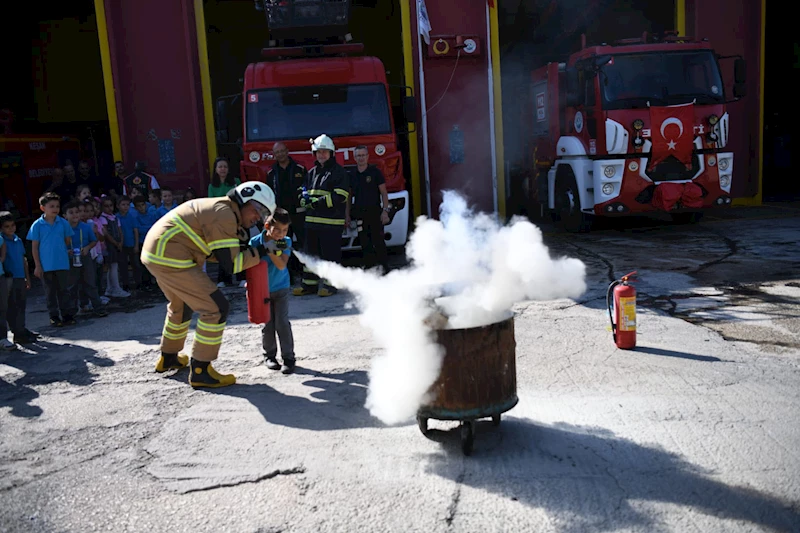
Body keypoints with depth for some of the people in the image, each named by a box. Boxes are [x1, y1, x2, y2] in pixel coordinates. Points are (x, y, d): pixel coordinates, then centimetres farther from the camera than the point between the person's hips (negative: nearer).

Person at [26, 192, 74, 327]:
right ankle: (54, 316, 18)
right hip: (46, 265, -1)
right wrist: (37, 265, -5)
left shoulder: (63, 223, -1)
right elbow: (34, 246, -2)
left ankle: (65, 314, 20)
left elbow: (68, 241, 11)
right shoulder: (37, 225, -5)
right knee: (50, 292, 8)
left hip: (62, 264, 1)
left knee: (64, 290, 9)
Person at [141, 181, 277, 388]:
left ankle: (168, 357, 48)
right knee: (217, 308, -9)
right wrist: (260, 252, -8)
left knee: (181, 304, 31)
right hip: (169, 258, -11)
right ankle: (200, 371, 0)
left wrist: (244, 245, 3)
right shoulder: (224, 214, -15)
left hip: (155, 252, 11)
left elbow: (217, 253, 16)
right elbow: (230, 264, -17)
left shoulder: (222, 209, 15)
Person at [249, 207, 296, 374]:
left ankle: (288, 357, 3)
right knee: (268, 324, 6)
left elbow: (281, 265, -21)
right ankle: (270, 355, 24)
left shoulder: (286, 242, -13)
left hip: (281, 288, 0)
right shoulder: (255, 242, -15)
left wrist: (271, 251, -34)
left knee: (282, 322, -5)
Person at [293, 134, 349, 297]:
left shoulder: (339, 172, -2)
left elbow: (340, 196, -12)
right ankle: (309, 283, 19)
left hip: (331, 222, -6)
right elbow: (304, 194, 21)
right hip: (312, 220, 6)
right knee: (310, 252, 10)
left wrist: (317, 201, -16)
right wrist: (304, 199, -5)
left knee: (330, 253, -1)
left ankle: (330, 284, 9)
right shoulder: (312, 173, 17)